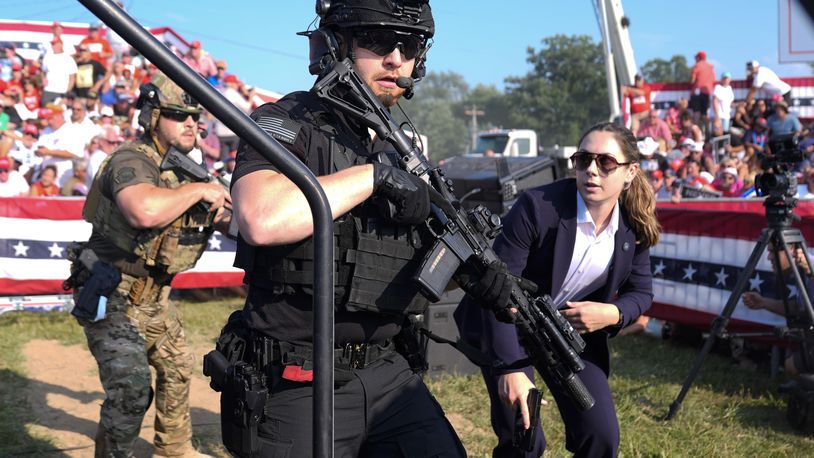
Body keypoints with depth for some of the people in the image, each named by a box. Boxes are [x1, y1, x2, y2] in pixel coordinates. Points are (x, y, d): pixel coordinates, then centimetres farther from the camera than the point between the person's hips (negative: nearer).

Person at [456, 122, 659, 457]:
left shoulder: (634, 227, -9)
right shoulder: (537, 207, -26)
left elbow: (641, 292, 4)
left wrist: (614, 314, -20)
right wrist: (509, 369, -36)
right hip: (509, 326, -4)